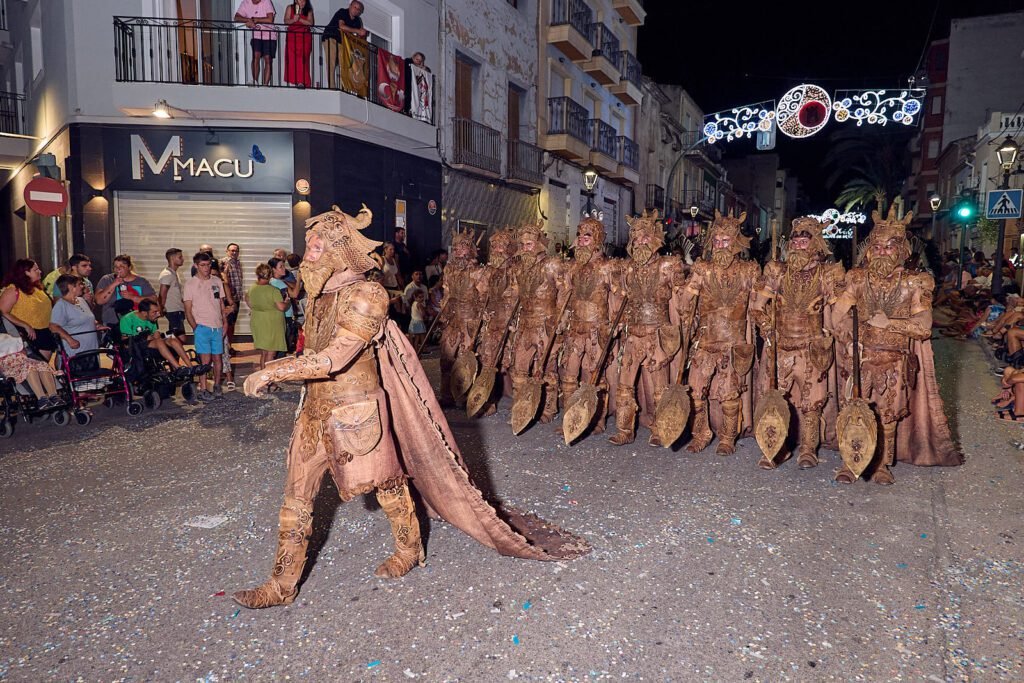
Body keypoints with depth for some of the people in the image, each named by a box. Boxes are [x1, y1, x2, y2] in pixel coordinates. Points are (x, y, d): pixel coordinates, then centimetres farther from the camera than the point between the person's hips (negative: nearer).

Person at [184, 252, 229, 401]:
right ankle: (203, 391, 2)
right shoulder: (190, 284, -2)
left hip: (217, 327, 4)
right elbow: (188, 309, -3)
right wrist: (195, 327, -11)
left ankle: (217, 386, 24)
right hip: (202, 327, -4)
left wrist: (225, 321, 7)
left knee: (217, 358, 9)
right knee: (206, 359, -7)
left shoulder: (217, 281, 10)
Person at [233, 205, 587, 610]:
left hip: (356, 412, -7)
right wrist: (274, 370, 8)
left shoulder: (364, 296, -21)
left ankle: (409, 550, 37)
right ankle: (283, 584, 22)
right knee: (296, 496, 9)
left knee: (386, 485, 13)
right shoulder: (320, 295, 5)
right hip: (316, 411, 8)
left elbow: (334, 357, -30)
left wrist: (271, 373, -26)